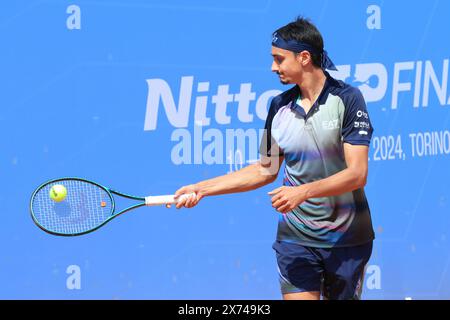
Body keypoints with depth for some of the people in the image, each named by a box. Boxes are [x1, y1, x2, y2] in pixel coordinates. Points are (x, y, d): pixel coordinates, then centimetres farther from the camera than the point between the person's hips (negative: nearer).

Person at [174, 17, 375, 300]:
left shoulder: (347, 98, -10)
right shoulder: (279, 106, 5)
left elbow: (357, 174, -16)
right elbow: (266, 170, 14)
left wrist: (304, 191, -28)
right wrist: (202, 188, 9)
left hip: (347, 239, -3)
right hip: (295, 238, 3)